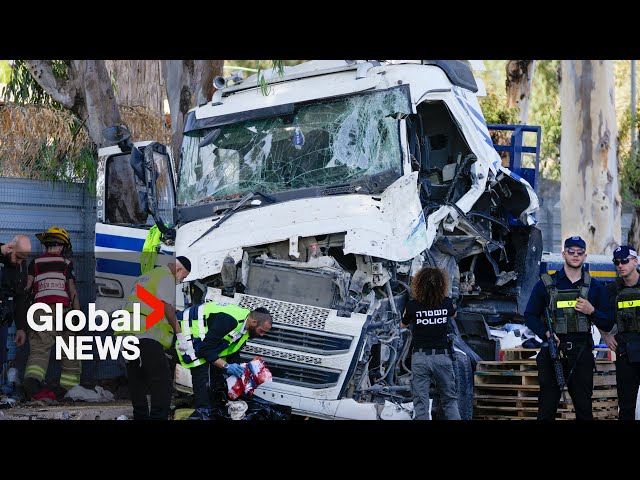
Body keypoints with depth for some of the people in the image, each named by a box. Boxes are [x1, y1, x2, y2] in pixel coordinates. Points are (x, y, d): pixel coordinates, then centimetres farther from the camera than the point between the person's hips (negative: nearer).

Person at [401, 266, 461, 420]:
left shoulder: (412, 305, -10)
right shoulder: (447, 303, -5)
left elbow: (403, 325, 10)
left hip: (420, 357, -1)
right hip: (442, 356, 1)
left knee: (420, 402, 2)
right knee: (449, 399, 12)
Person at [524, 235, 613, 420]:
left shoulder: (595, 287, 9)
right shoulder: (545, 284, 4)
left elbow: (607, 324, 11)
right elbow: (530, 316, 6)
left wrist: (592, 311, -8)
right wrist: (546, 333, -11)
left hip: (582, 355, 2)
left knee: (584, 408, 6)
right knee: (547, 408, 0)